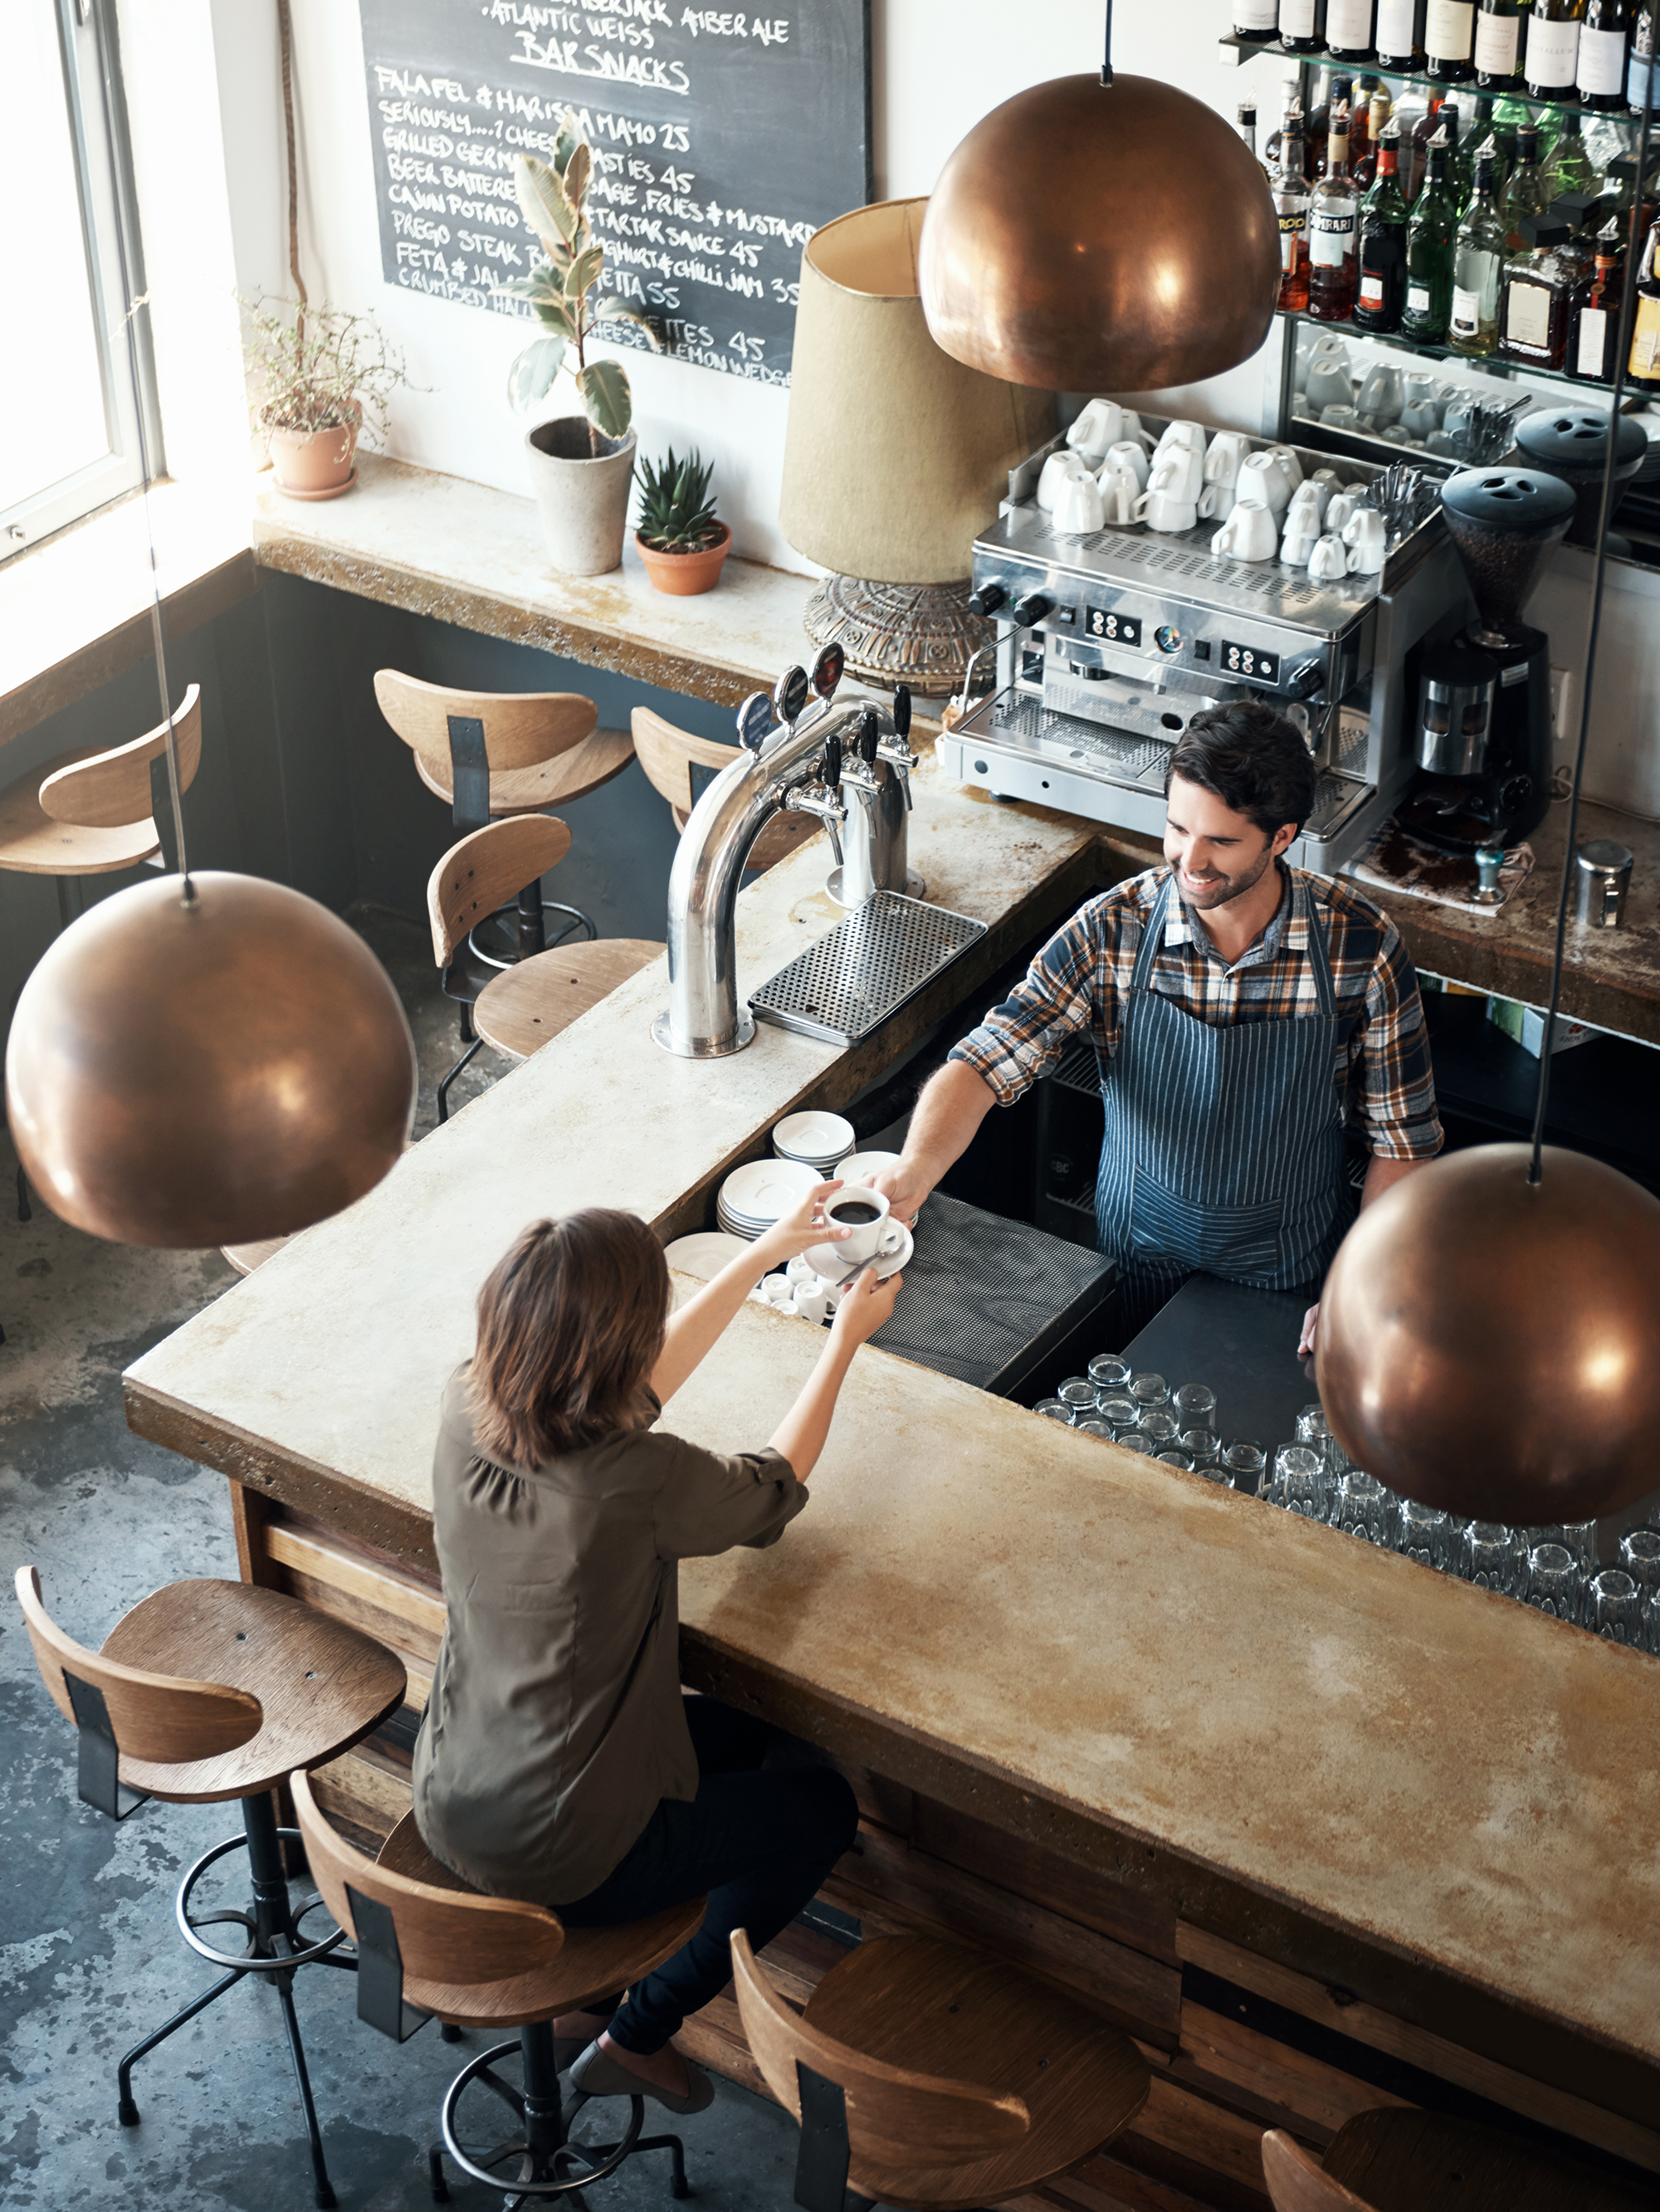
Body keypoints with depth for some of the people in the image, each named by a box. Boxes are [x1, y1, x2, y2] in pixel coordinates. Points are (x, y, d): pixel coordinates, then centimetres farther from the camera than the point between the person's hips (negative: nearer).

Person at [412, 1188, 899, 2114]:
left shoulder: (467, 1415, -13)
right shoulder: (640, 1483, -31)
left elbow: (632, 1386, 7)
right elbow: (775, 1489, -8)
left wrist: (766, 1254, 12)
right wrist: (848, 1336, 7)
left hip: (450, 1814, 6)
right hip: (563, 1858, -6)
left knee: (737, 1735, 28)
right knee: (826, 1804, 18)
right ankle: (633, 2032, 21)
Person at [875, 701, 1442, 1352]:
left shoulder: (1362, 945, -17)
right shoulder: (1110, 931, -17)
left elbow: (1402, 1142, -7)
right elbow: (983, 1064, -23)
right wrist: (911, 1177, -43)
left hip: (1292, 1274, -1)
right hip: (1141, 1265, 1)